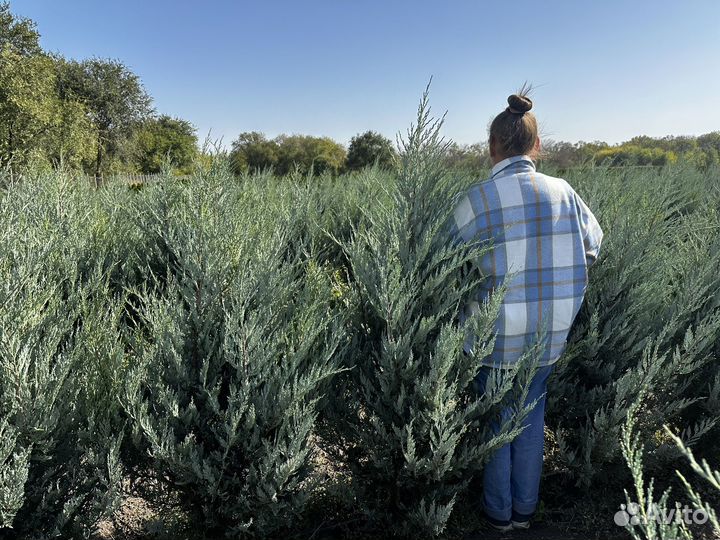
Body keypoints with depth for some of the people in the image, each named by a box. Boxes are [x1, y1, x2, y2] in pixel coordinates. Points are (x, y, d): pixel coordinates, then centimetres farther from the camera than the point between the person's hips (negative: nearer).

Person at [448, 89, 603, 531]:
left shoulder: (476, 199, -15)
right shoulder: (562, 190, -5)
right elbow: (593, 247, 8)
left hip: (496, 332, -3)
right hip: (549, 331, 3)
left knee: (495, 419, 15)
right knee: (533, 417, 19)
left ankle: (499, 512, 32)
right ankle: (525, 509, 35)